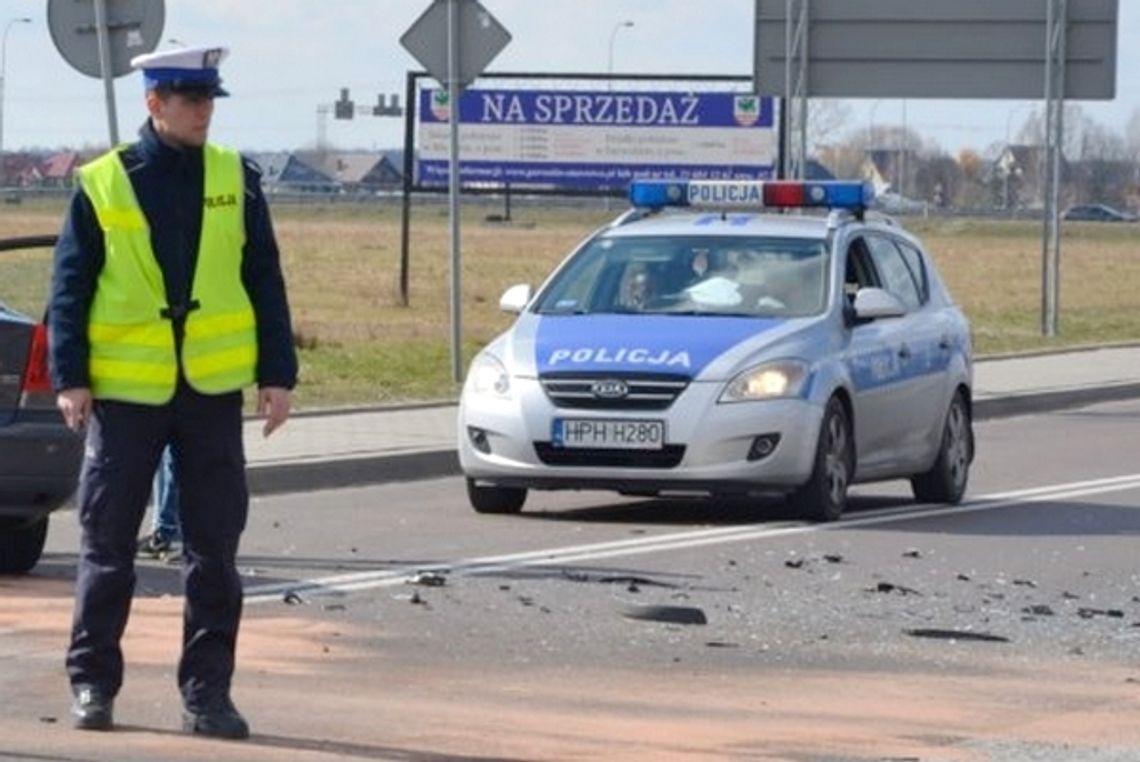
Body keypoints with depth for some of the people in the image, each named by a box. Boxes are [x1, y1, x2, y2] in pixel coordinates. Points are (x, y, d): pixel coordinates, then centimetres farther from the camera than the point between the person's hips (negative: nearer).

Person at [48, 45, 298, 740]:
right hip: (126, 390, -2)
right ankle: (92, 681, 14)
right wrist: (70, 377, -6)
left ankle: (207, 692, 10)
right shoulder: (102, 185, -1)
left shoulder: (236, 180, 4)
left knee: (215, 550, 3)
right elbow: (70, 287, 1)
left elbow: (265, 283, 7)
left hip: (213, 390, 2)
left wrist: (278, 374, 1)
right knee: (107, 546, 4)